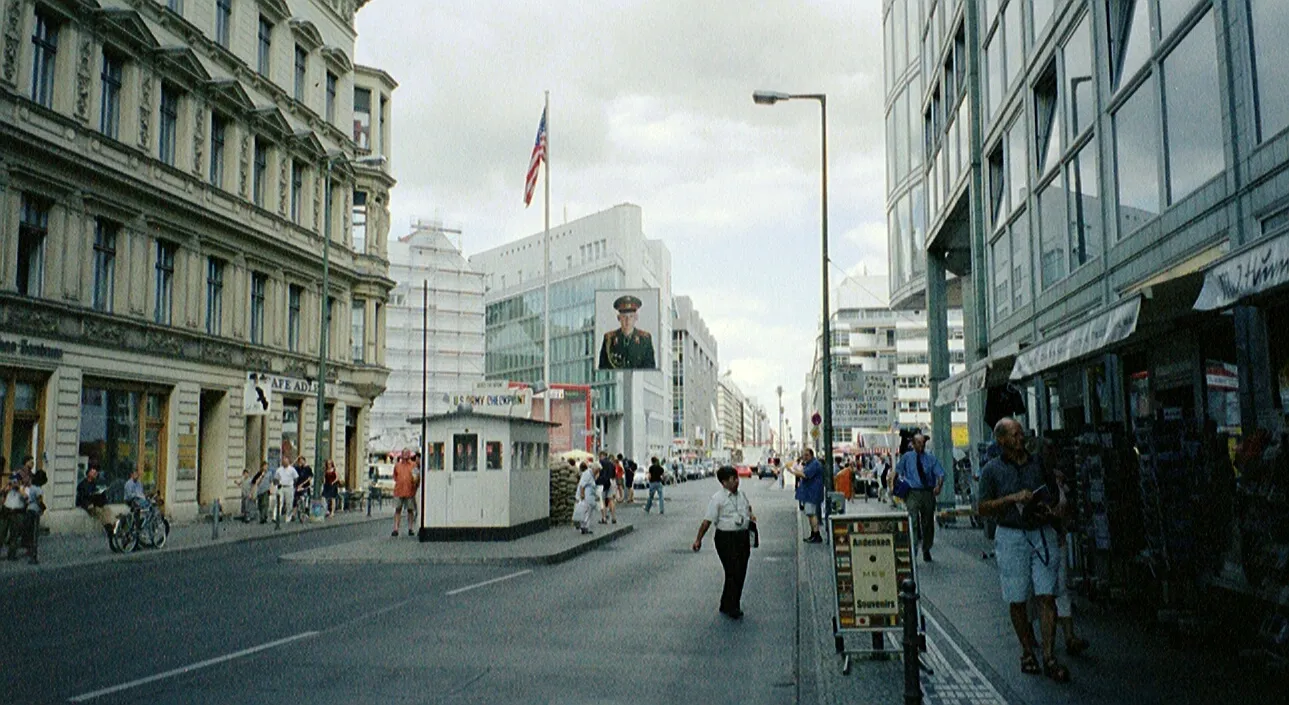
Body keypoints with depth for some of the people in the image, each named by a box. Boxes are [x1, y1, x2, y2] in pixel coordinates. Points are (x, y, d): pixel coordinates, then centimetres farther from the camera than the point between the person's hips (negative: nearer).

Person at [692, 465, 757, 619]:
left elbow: (748, 507, 32)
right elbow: (707, 521, -12)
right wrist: (699, 539, -15)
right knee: (733, 573, -9)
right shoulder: (717, 498, -10)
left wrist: (751, 515, 12)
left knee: (741, 573, 9)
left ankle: (730, 606, 22)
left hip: (743, 536, 7)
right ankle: (730, 608, 1)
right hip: (726, 538, -7)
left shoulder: (741, 495, 10)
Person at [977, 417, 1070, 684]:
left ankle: (1049, 657, -3)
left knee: (1047, 596, -5)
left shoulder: (1038, 463, 10)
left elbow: (1052, 497, 21)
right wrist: (1013, 498, -14)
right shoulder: (992, 470, 1)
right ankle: (1027, 652, 17)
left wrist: (1050, 510, -2)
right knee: (1017, 600, 2)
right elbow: (983, 508, -2)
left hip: (1042, 534, 2)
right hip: (1011, 537, -2)